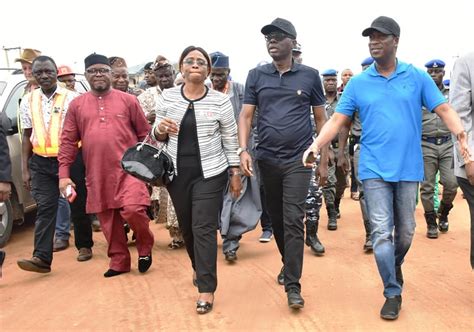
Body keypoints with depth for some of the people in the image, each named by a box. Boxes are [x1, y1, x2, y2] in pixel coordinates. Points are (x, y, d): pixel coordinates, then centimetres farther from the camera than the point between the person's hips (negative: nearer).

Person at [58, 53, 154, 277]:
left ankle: (145, 247, 11)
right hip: (97, 174, 3)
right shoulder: (77, 105, 7)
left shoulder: (128, 100, 3)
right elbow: (68, 141, 6)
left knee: (133, 210, -17)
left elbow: (145, 133, 6)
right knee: (108, 219, 9)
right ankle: (119, 261, 26)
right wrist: (64, 174, 1)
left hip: (128, 169, -2)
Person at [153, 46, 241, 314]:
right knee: (187, 226, 14)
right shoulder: (167, 97, 2)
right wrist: (160, 129, -14)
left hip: (210, 173, -3)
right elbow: (158, 137, 9)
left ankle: (207, 289, 1)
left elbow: (231, 140, 0)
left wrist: (235, 173, 1)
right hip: (177, 173, 4)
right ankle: (199, 268, 39)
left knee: (204, 228, -6)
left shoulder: (220, 101, -5)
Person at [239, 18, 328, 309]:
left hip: (298, 159, -3)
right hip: (267, 159, 3)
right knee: (276, 218, 14)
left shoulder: (309, 75, 0)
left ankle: (293, 285, -2)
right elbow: (246, 116, 1)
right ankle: (288, 263, 36)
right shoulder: (257, 76, 4)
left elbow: (321, 118, 5)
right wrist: (244, 150, -14)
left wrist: (324, 160, 3)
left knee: (293, 221, -8)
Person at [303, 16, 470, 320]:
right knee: (382, 232, -3)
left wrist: (462, 137, -16)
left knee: (406, 231, 14)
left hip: (408, 168, 1)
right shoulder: (358, 83, 2)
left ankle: (396, 266, 44)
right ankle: (393, 293, 10)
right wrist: (316, 146, -13)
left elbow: (444, 109, -2)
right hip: (374, 169, -1)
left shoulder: (417, 77, 1)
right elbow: (338, 119, 0)